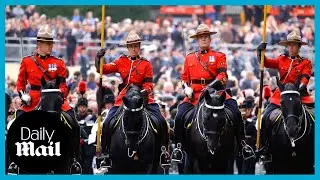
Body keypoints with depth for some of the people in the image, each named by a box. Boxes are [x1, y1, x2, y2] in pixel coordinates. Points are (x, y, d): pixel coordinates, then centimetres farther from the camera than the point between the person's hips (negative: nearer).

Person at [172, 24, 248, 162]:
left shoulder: (219, 56, 11)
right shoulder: (189, 58, 19)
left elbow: (222, 75, -4)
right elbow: (184, 78, 20)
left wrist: (212, 86, -23)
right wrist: (187, 88, -2)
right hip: (194, 95, 2)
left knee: (235, 113, -21)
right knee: (179, 117, -20)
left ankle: (241, 144, -10)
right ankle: (178, 146, -5)